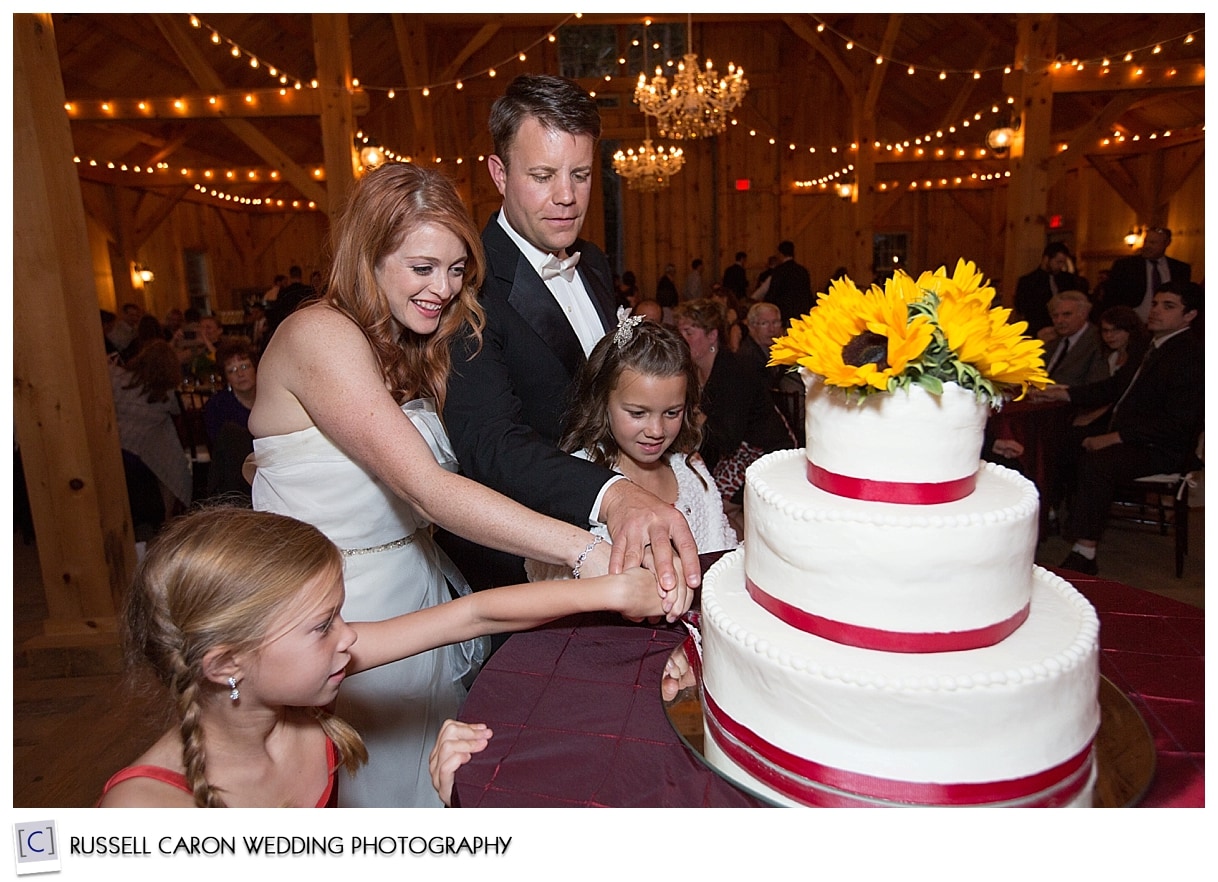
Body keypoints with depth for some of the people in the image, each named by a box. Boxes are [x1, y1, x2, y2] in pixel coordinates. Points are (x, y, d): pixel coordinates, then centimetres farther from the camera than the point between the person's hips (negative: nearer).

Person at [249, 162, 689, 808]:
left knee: (437, 769, 20)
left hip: (417, 590, 7)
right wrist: (590, 554, -38)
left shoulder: (409, 347, 6)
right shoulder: (320, 335, -21)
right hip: (339, 605, -7)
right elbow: (427, 489, -31)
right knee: (372, 783, 13)